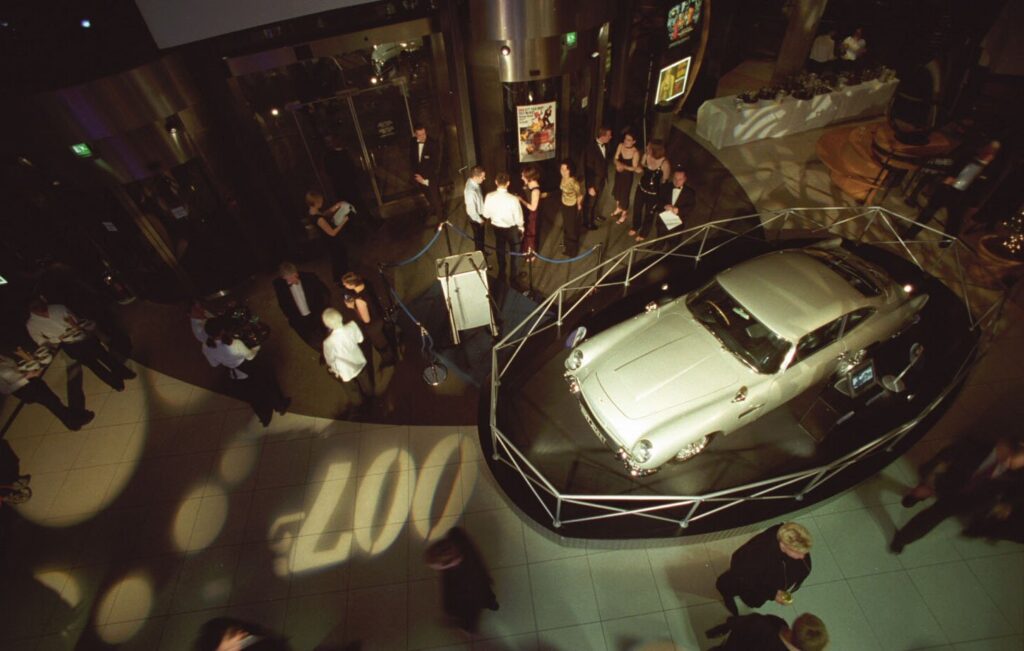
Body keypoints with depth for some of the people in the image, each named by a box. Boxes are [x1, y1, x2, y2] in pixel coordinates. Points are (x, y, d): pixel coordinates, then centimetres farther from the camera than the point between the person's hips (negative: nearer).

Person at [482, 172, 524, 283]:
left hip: (497, 228, 3)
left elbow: (486, 215, -6)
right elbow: (518, 217, -18)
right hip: (511, 228, -3)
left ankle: (501, 275, 41)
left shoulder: (489, 197, -19)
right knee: (514, 252, 21)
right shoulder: (513, 199, -29)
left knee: (500, 252, 24)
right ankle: (514, 276, 37)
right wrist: (521, 229, 1)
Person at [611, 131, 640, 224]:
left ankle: (623, 215, 33)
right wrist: (618, 164, -30)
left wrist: (624, 166, -35)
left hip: (628, 175, -5)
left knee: (624, 194, 8)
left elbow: (634, 168, -21)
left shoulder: (635, 152, -27)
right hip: (618, 173, 6)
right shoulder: (620, 145, -14)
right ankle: (618, 208, 52)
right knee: (617, 191, 24)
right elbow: (616, 159, -8)